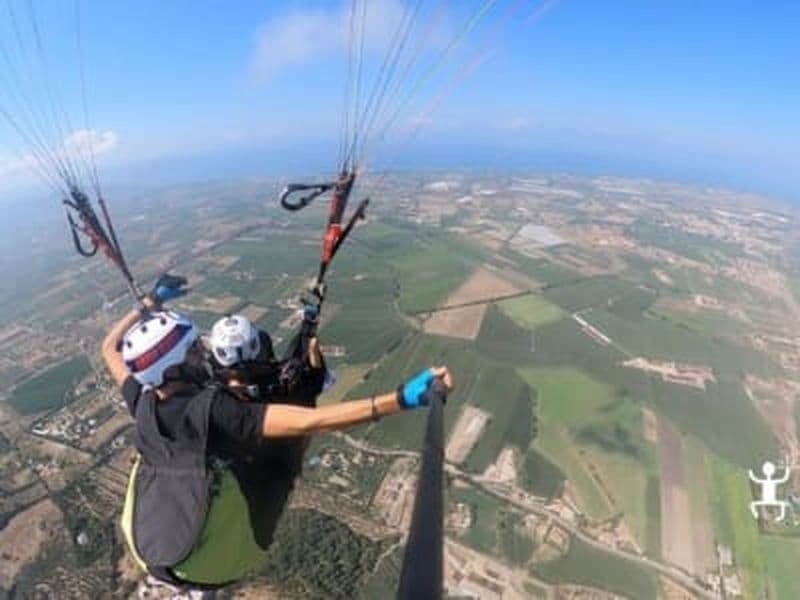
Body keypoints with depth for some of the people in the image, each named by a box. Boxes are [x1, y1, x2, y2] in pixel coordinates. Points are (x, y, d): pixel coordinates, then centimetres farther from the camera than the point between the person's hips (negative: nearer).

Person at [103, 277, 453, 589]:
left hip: (152, 559, 5)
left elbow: (110, 348, 7)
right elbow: (309, 423, -45)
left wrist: (151, 303, 10)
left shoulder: (142, 404, -15)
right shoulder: (214, 410, -34)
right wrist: (403, 398, -50)